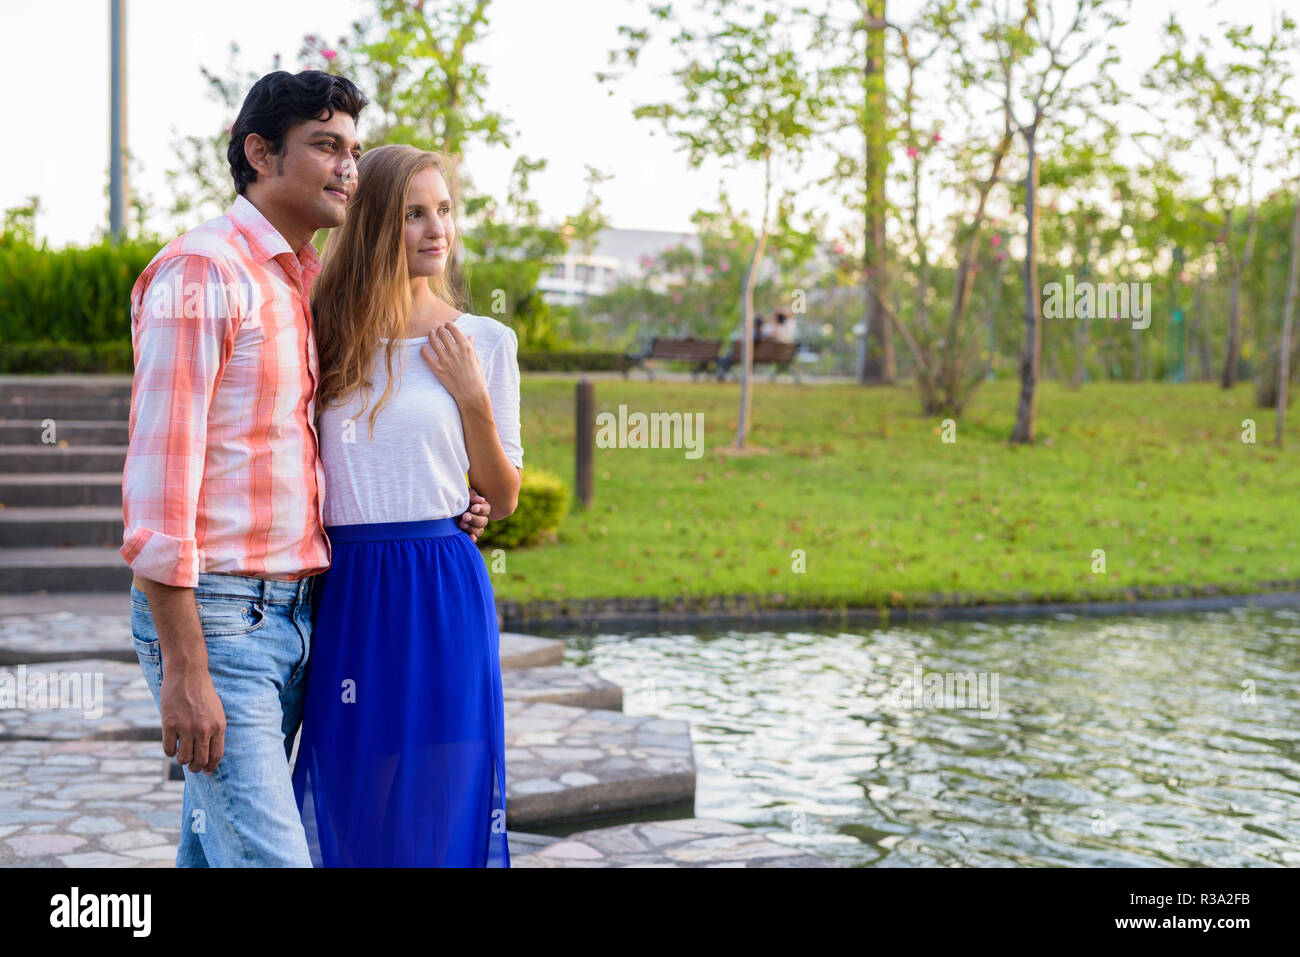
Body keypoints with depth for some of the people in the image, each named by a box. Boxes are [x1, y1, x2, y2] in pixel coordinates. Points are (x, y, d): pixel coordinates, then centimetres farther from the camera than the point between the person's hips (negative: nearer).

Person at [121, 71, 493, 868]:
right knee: (268, 854, -10)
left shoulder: (313, 284, 16)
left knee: (216, 849, 15)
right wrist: (183, 669, -19)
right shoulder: (200, 271, -10)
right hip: (215, 617, -8)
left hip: (295, 613, 8)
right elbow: (158, 480, -16)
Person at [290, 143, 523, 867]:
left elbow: (502, 500, 5)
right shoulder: (329, 334, 6)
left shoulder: (485, 342, 2)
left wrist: (472, 397, -5)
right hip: (344, 591, 2)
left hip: (442, 590, -2)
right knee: (351, 797, 11)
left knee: (440, 796, 6)